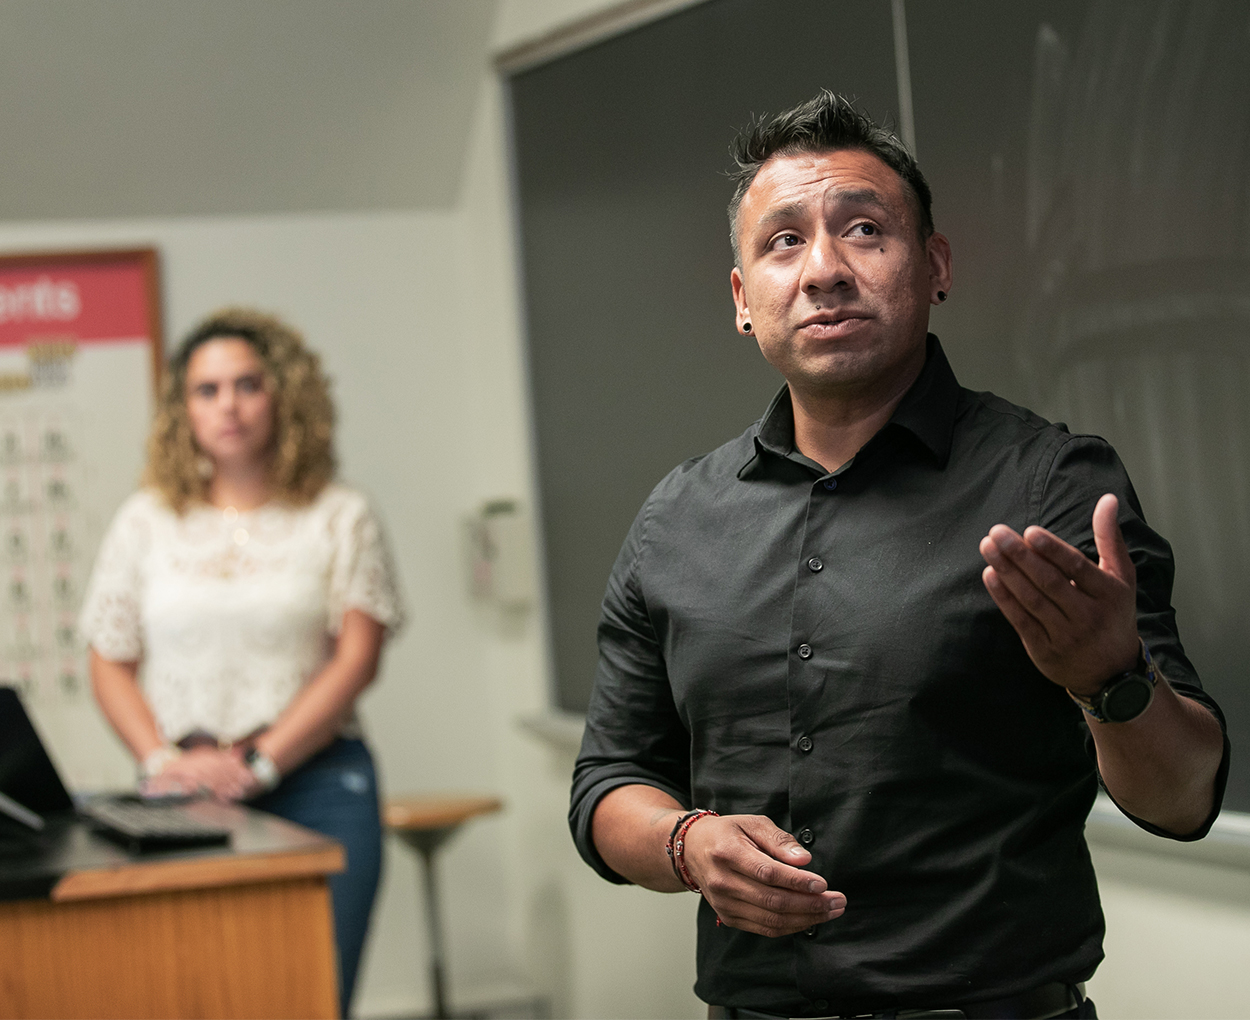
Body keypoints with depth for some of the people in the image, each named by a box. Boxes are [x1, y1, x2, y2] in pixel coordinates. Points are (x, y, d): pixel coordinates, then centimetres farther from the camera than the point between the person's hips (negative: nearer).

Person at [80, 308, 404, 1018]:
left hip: (317, 785, -1)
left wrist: (258, 762, -11)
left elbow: (357, 659, -2)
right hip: (185, 797, 1)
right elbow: (110, 665, 11)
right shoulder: (146, 521, 12)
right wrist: (162, 760, -6)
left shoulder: (339, 518, 7)